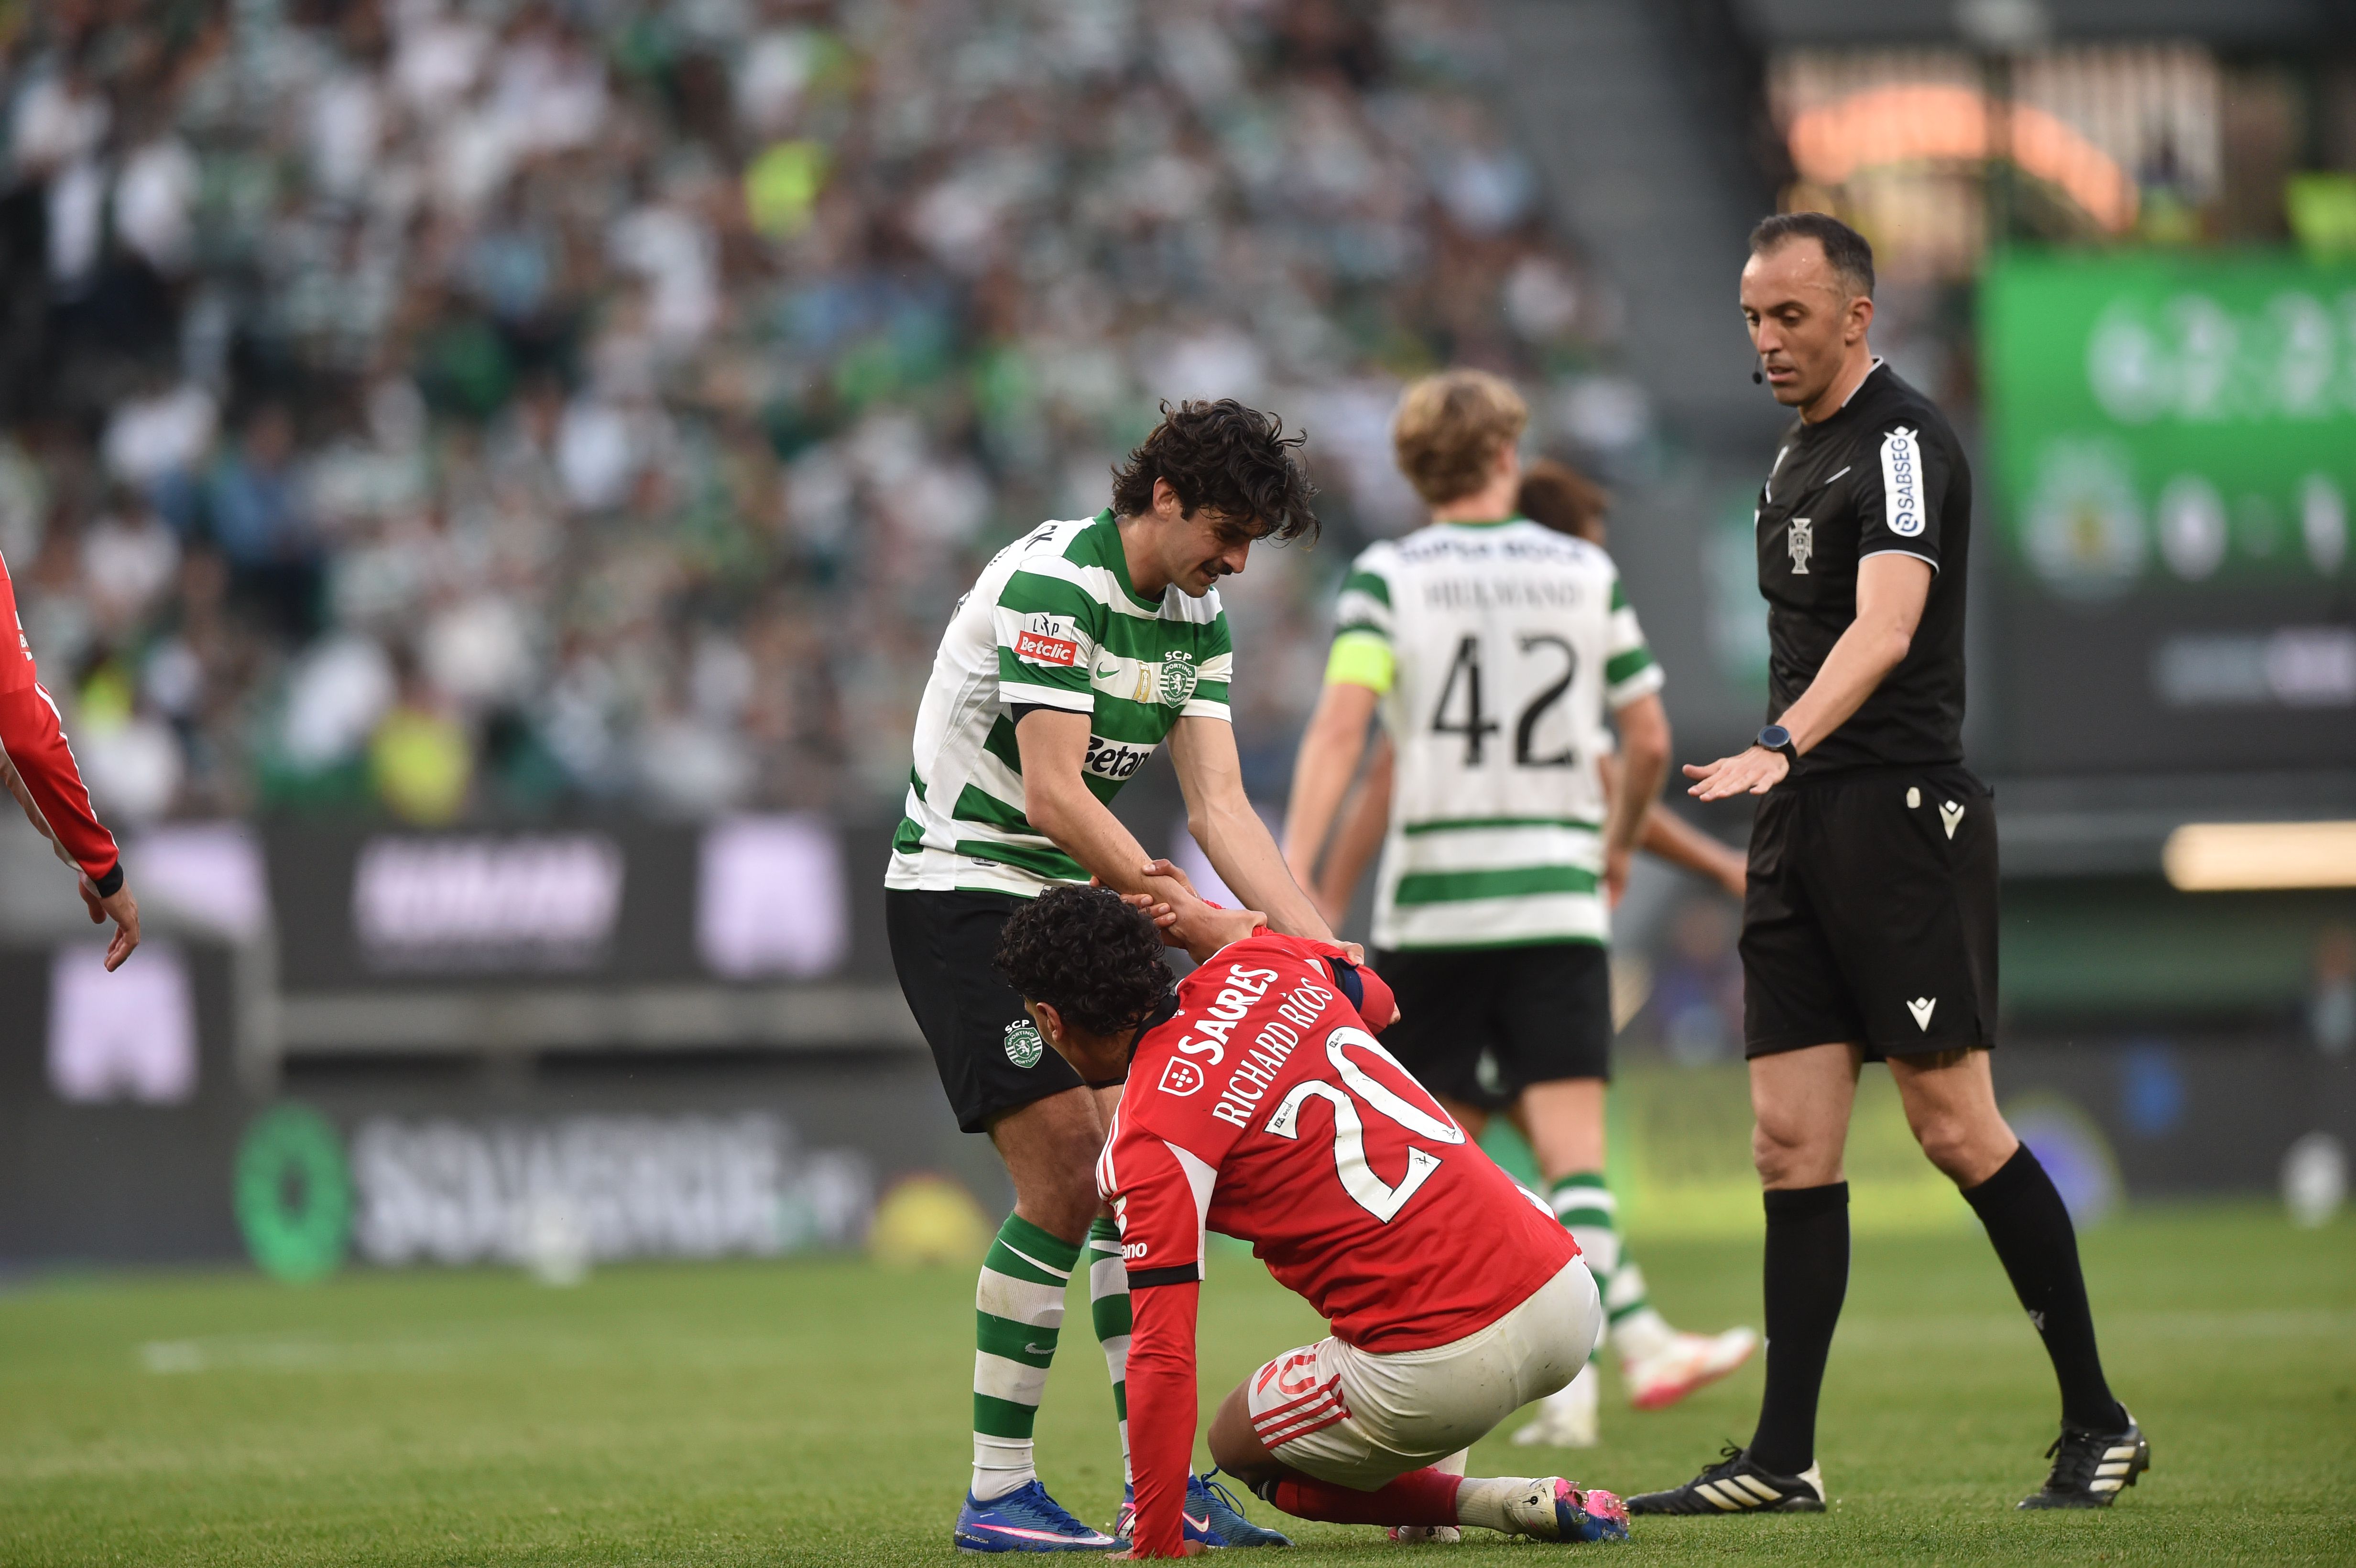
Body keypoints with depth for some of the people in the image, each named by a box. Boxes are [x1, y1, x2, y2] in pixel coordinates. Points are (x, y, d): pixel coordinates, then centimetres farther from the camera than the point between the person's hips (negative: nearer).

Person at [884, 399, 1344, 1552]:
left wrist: (1311, 938, -13)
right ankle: (996, 1495, -9)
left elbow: (1219, 806, 2)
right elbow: (1053, 795, -27)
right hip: (962, 887, -8)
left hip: (1070, 900, 8)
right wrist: (1198, 918, -27)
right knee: (1065, 1175, -15)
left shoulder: (1196, 614, 7)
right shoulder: (1051, 581, -20)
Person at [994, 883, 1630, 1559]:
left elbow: (1163, 1357, -13)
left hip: (1439, 1368, -7)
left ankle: (1511, 1502, 3)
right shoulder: (1266, 967, 9)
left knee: (1237, 1444, 23)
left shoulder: (1149, 1140, -10)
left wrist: (1156, 1548, -5)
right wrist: (1195, 915, 35)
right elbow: (1378, 999, 35)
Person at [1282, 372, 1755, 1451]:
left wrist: (1291, 877, -16)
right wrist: (1620, 846, 29)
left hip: (1428, 905, -1)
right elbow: (1649, 742, 11)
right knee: (1572, 1146, -6)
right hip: (1558, 901, 1)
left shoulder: (1385, 578, -1)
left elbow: (1340, 729, -13)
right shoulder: (1588, 574, 7)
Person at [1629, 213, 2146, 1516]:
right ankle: (1783, 1459, 2)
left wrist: (1783, 746, -40)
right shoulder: (1795, 455, 18)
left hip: (1901, 811, -9)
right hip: (1800, 823, 9)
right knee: (1791, 1143, 3)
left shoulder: (1902, 442, -11)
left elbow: (1884, 629, -26)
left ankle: (2097, 1422, 3)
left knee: (1955, 1128, -7)